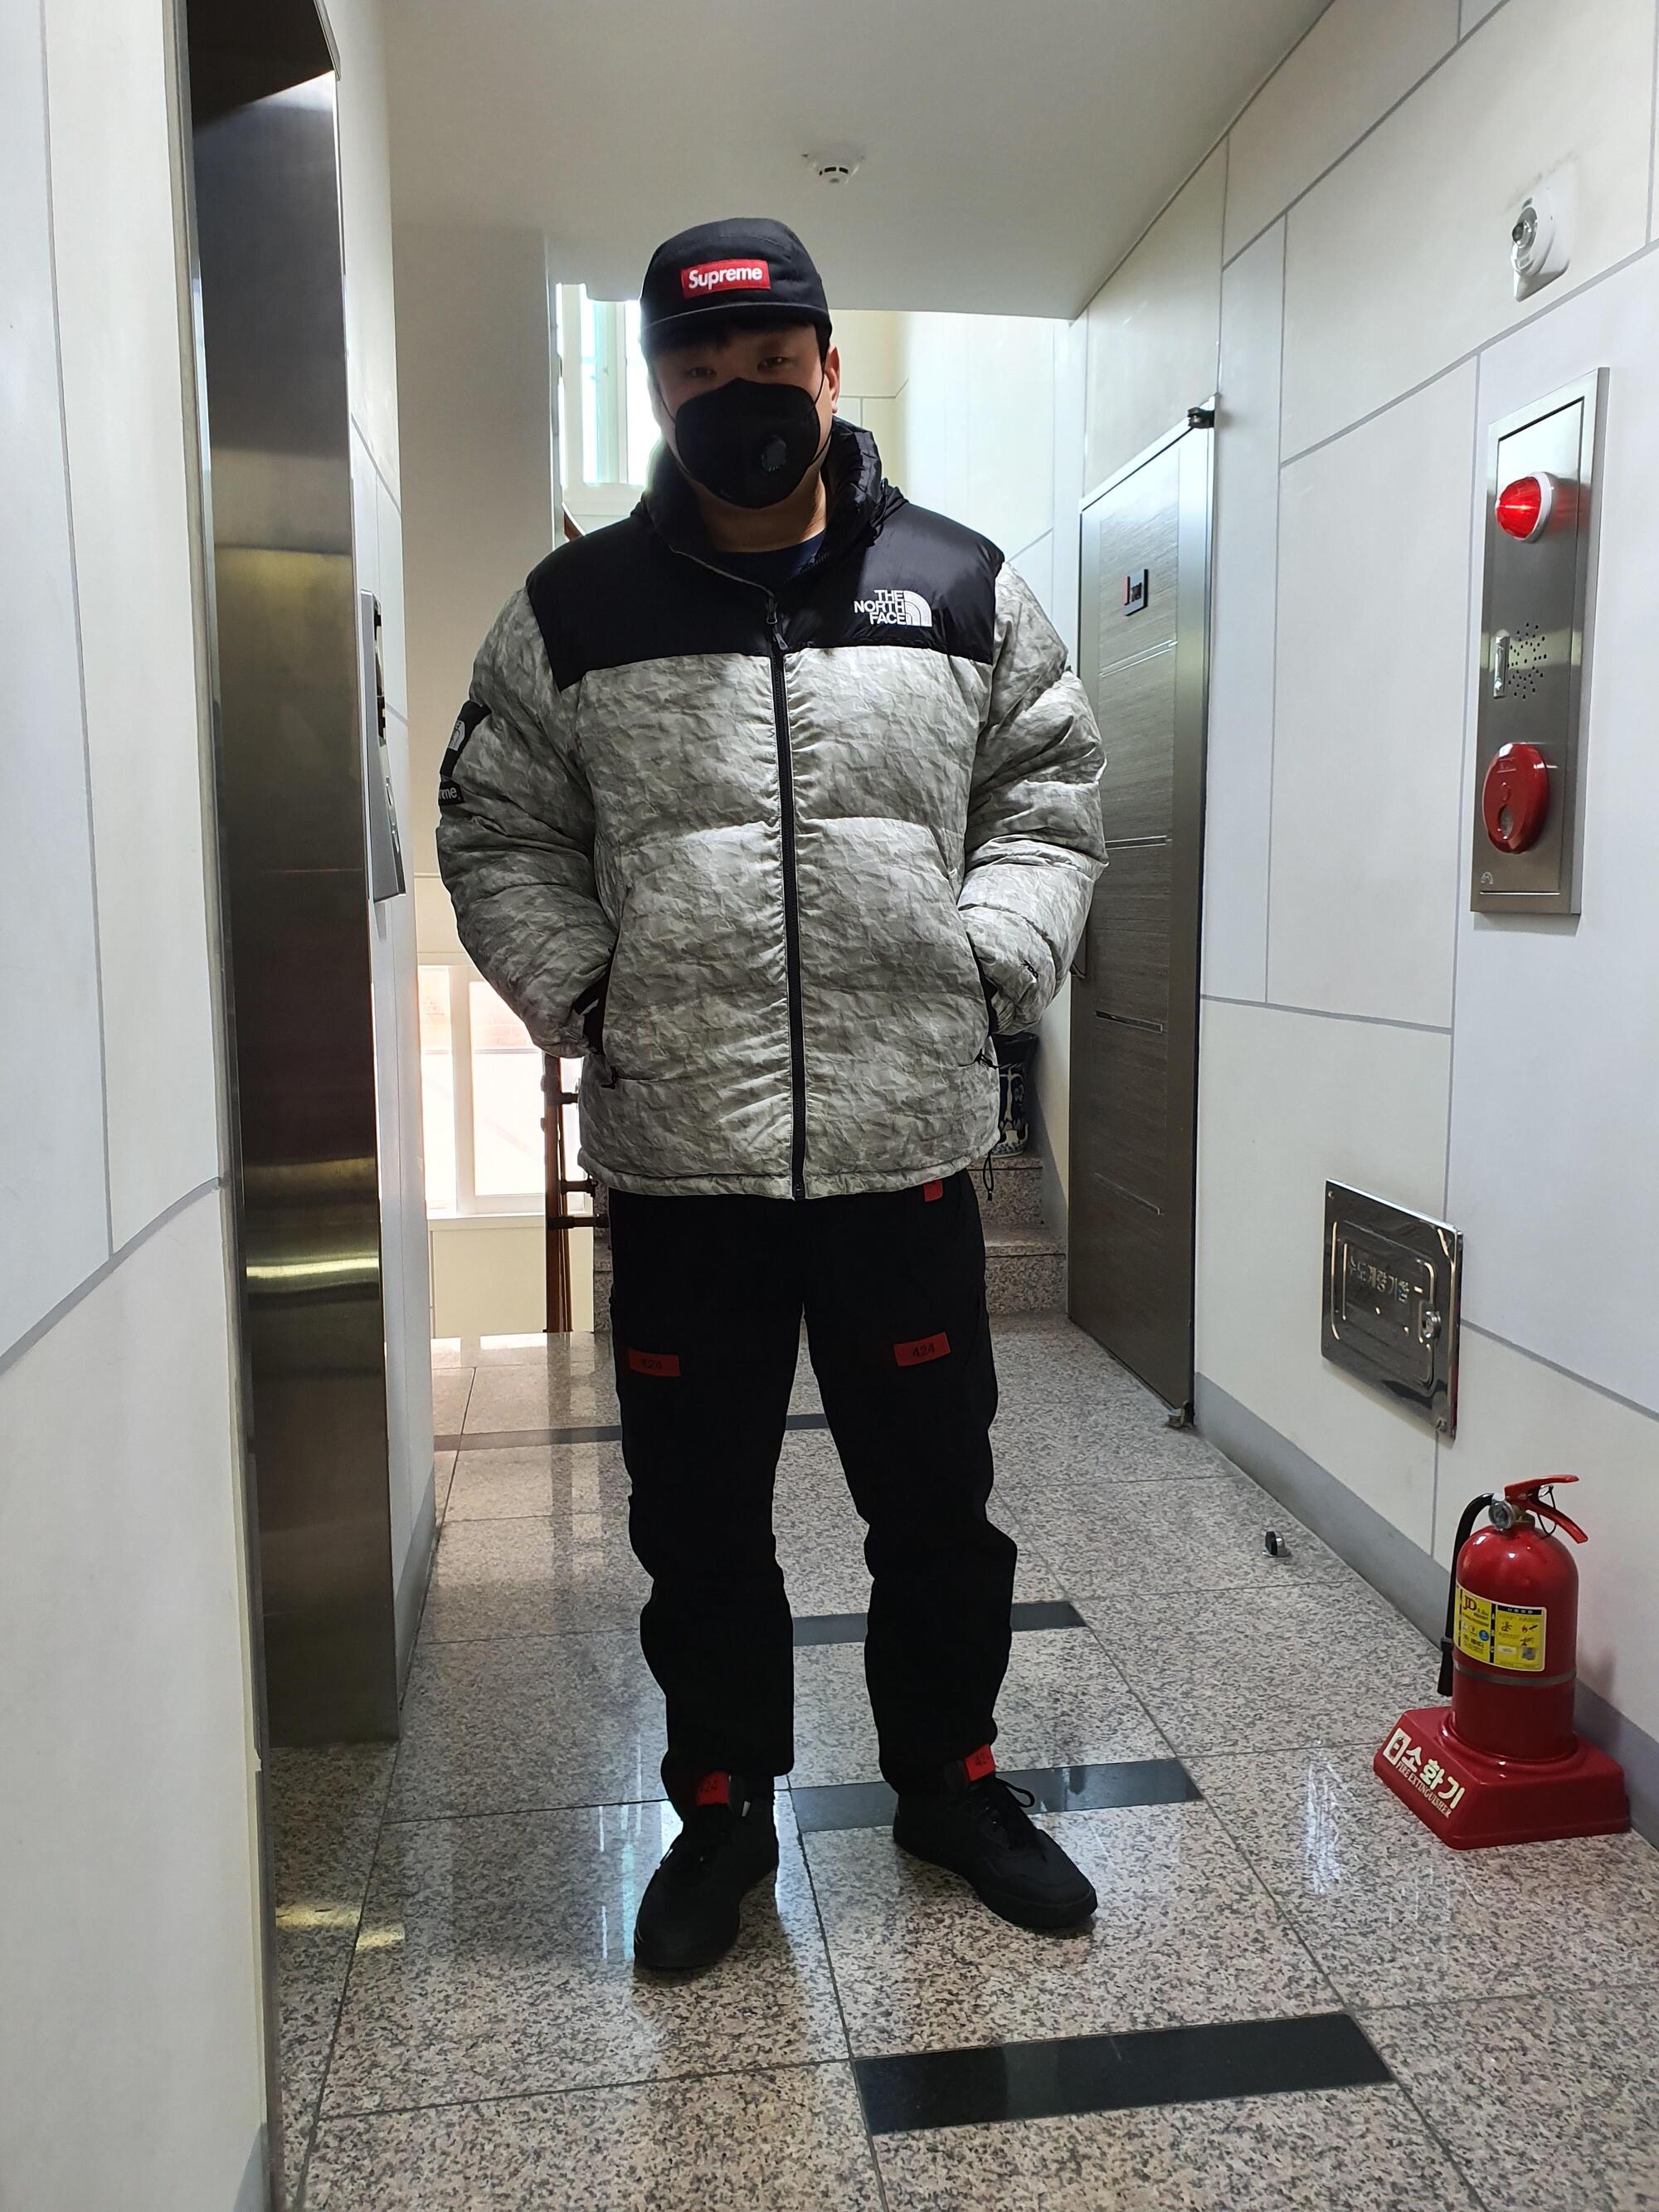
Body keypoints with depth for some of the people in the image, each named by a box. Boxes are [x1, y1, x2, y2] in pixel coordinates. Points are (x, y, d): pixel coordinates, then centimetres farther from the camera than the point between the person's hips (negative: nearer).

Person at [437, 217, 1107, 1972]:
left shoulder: (962, 589, 6)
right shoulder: (572, 611, 3)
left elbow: (1048, 795, 12)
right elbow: (496, 833, 9)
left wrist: (990, 962, -2)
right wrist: (575, 991, -4)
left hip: (906, 1138, 1)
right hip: (673, 1151, 0)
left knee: (935, 1495, 14)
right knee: (699, 1514, 13)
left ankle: (949, 1778, 38)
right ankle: (721, 1808, 35)